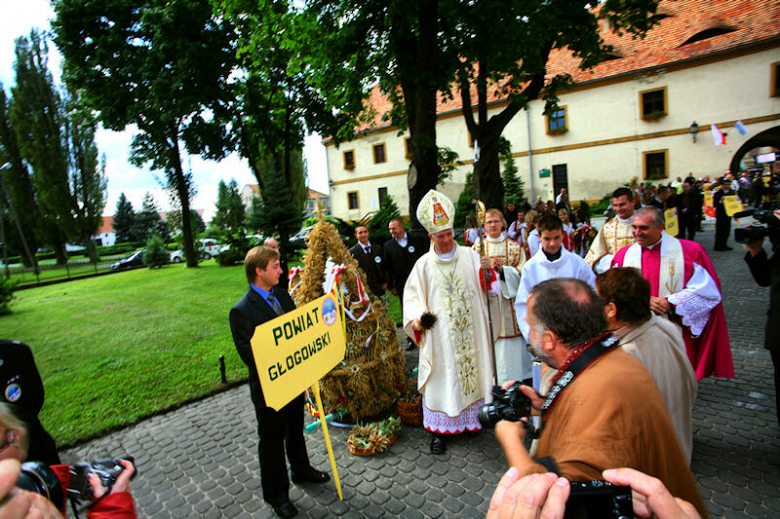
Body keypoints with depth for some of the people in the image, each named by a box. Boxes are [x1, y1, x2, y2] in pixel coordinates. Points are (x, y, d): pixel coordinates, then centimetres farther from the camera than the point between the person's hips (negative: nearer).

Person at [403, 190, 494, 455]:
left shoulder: (469, 256, 3)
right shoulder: (424, 265, 0)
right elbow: (413, 295, 2)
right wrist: (416, 318, -14)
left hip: (469, 332, 2)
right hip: (440, 336, -2)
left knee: (472, 368, 10)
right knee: (443, 377, 3)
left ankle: (473, 417, 31)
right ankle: (439, 430, 15)